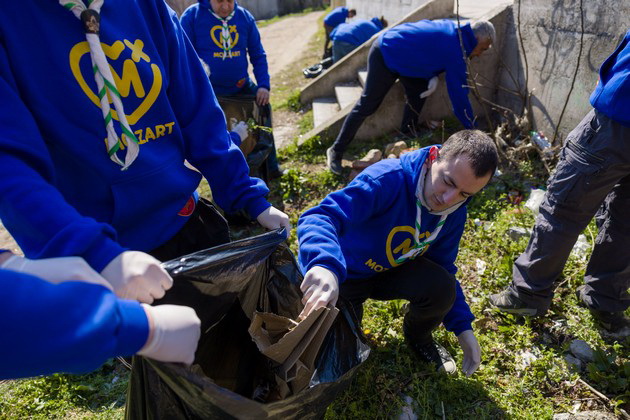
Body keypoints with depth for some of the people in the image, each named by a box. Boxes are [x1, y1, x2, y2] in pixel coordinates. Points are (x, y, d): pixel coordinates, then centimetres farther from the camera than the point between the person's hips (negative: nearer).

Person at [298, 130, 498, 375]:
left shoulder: (455, 215, -11)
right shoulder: (388, 179, -34)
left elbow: (443, 270, 2)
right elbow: (320, 217, -45)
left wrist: (463, 328, -6)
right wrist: (325, 266, -66)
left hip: (392, 271, 4)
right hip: (341, 273, -3)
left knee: (441, 288, -25)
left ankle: (418, 338, 10)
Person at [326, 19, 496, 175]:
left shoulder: (452, 28, 1)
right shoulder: (455, 49, -24)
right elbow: (459, 93, -20)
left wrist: (433, 76, -5)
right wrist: (472, 130, -12)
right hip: (384, 56, -10)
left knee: (417, 96, 8)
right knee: (367, 105, -7)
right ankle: (336, 151, 1)